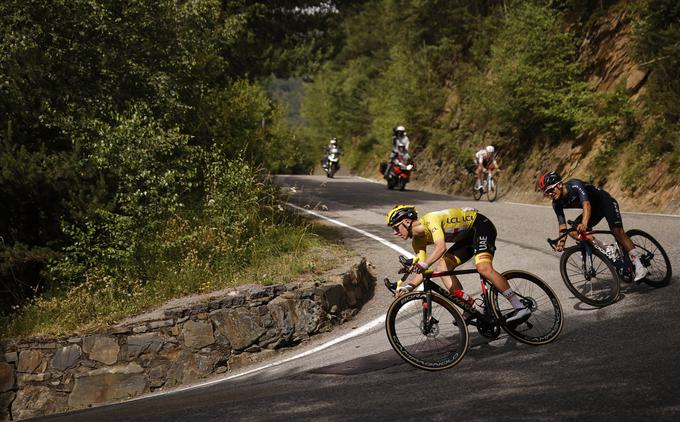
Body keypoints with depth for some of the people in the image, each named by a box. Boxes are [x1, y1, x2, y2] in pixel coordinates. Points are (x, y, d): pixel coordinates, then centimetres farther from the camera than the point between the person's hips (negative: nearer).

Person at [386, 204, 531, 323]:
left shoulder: (430, 220, -26)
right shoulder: (418, 241, 0)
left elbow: (441, 247, -42)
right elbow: (423, 272, -2)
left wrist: (424, 265, -54)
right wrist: (408, 286, -19)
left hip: (481, 225, -9)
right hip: (467, 236, 9)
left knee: (484, 268, -28)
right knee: (442, 267, -9)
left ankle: (521, 308, -25)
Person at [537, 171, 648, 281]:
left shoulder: (574, 185, -32)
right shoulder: (557, 204, -12)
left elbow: (586, 204, -45)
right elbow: (562, 225, -12)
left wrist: (584, 223, -62)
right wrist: (561, 242, -29)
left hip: (605, 201, -7)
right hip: (595, 209, 7)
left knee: (617, 231, -22)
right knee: (573, 230, -13)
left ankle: (639, 266, -21)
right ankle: (607, 251, -6)